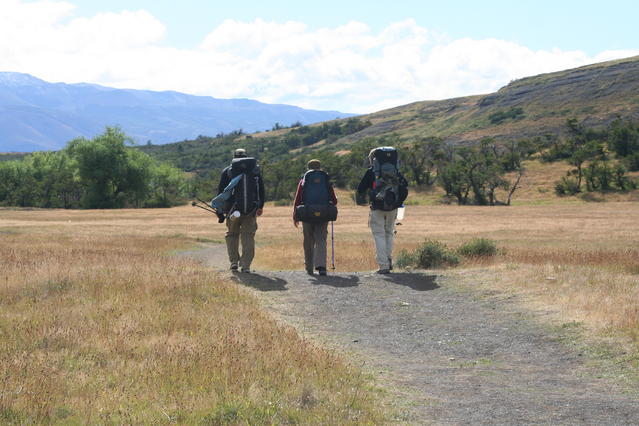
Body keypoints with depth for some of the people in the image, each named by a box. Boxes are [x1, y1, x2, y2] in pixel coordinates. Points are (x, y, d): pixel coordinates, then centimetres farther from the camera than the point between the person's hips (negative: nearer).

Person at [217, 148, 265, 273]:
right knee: (248, 236, 4)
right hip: (251, 210, 1)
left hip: (233, 209, -1)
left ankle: (234, 261, 10)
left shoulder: (227, 171, 5)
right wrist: (260, 206, 23)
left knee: (232, 234, 16)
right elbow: (261, 189, 15)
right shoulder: (255, 170, 11)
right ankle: (246, 265, -4)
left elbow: (221, 192, 3)